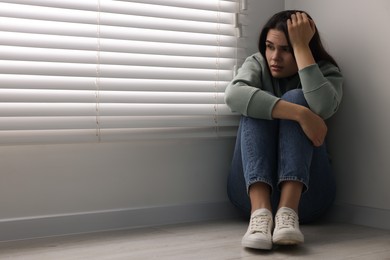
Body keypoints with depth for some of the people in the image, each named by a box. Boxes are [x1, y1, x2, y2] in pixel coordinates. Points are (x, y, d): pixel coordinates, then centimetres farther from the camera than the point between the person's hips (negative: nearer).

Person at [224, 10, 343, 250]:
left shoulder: (328, 72, 3)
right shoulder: (257, 64, 5)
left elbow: (323, 108, -24)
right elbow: (234, 95, -21)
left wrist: (301, 47, -19)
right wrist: (300, 114, -30)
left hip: (305, 191, -1)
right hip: (253, 188, 1)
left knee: (296, 98, -21)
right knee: (257, 106, -21)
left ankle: (288, 211, -40)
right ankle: (260, 210, -42)